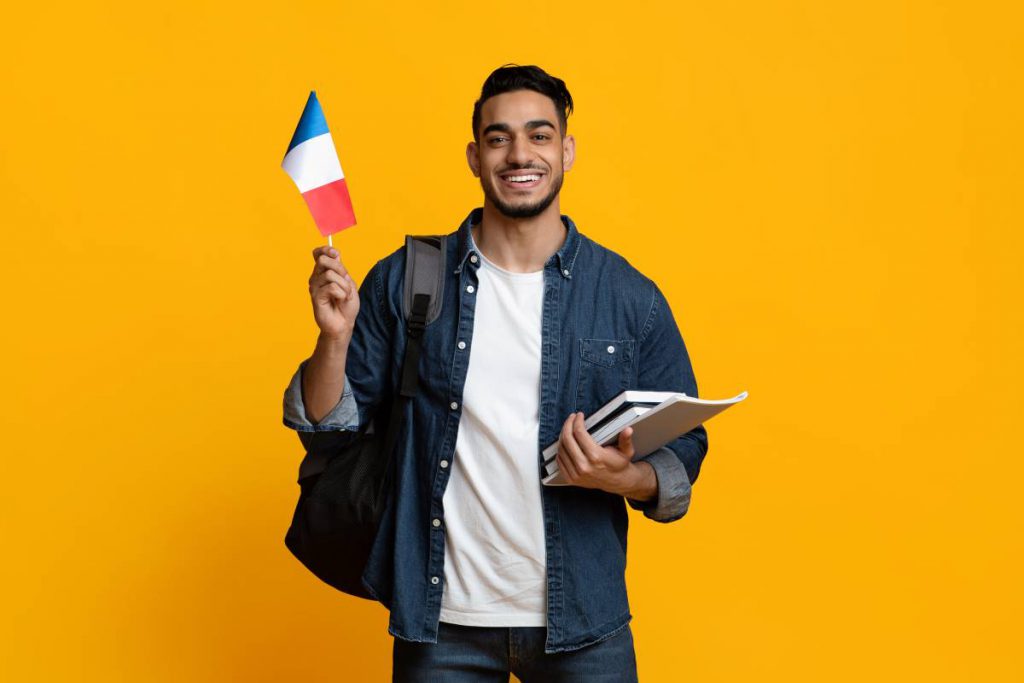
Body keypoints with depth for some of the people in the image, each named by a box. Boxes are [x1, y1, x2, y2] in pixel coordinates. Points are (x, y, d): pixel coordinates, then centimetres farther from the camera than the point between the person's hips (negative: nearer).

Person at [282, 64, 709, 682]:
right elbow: (333, 427, 3)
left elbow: (683, 452, 3)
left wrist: (627, 478, -18)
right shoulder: (403, 282, 0)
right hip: (441, 620, 0)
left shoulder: (631, 298, 0)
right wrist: (335, 336, -15)